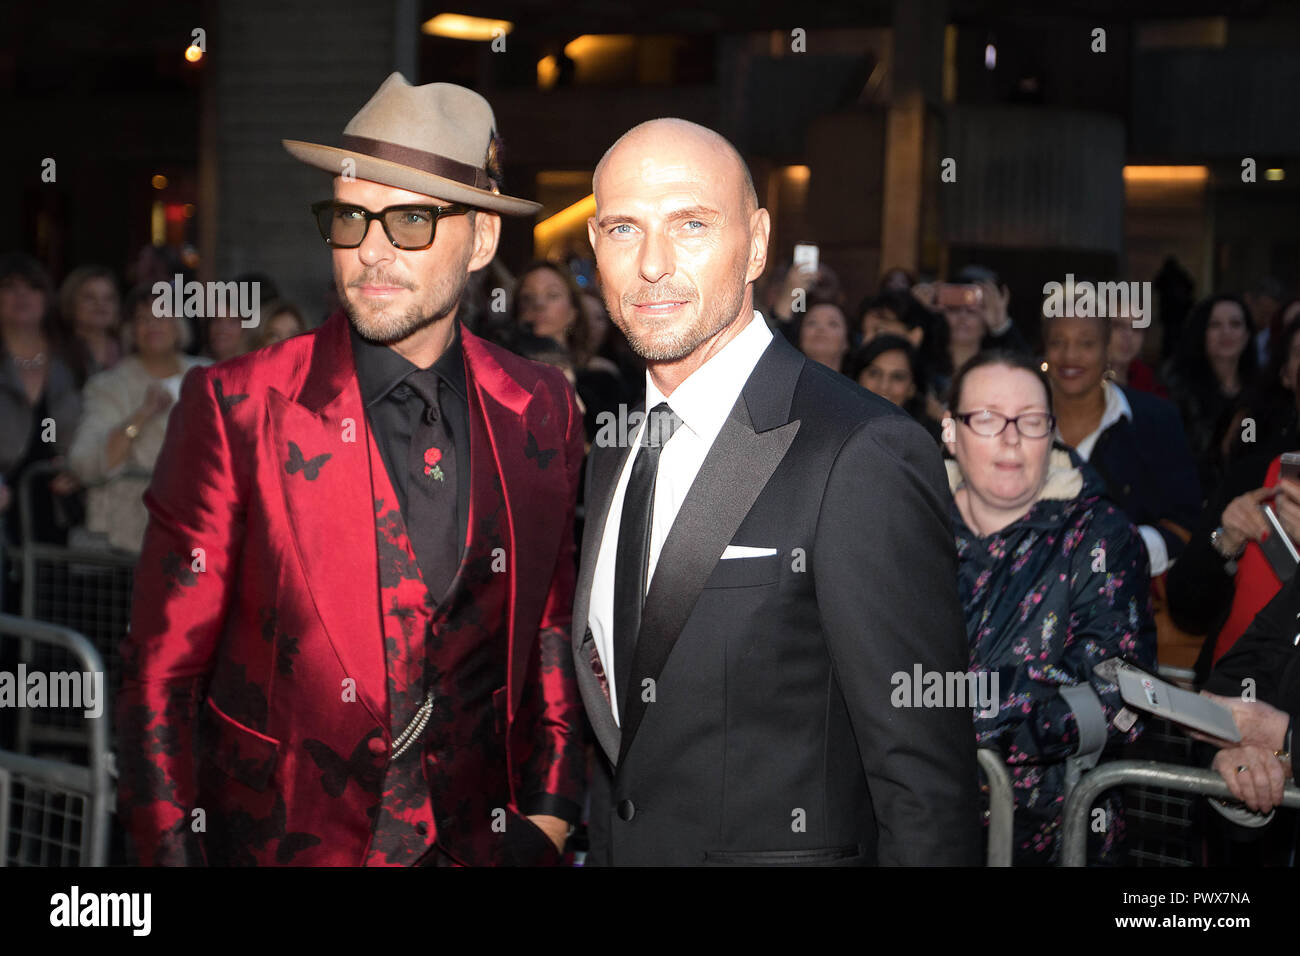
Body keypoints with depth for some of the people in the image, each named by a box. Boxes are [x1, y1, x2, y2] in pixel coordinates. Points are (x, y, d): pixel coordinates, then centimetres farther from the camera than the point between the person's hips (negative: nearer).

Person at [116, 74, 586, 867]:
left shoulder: (542, 410, -2)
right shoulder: (235, 408, -11)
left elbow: (552, 623, 8)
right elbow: (164, 668, -9)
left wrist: (549, 813, 2)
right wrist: (171, 848, -13)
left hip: (486, 838, 3)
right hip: (289, 839, -2)